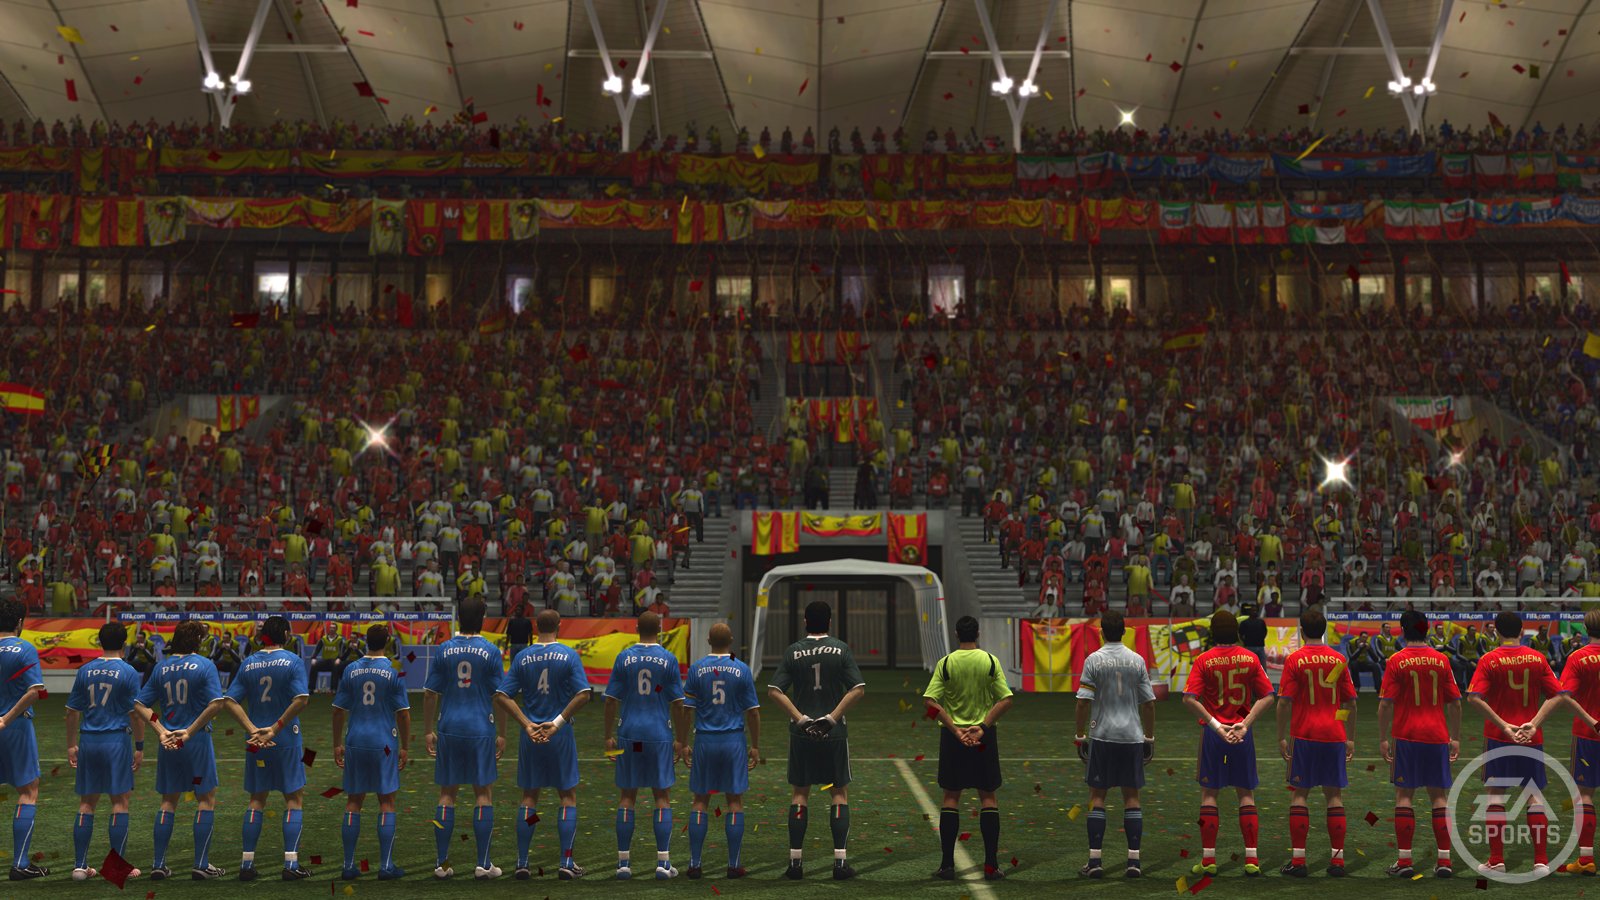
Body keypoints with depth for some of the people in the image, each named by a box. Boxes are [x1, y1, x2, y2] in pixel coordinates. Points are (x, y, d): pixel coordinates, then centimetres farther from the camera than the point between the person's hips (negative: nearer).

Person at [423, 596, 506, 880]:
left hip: (448, 729, 2)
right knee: (483, 794, 4)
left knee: (447, 795, 8)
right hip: (481, 729, -2)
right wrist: (502, 734, 4)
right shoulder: (491, 652, -3)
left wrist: (429, 731, 12)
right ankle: (483, 864, 4)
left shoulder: (443, 650, 2)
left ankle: (442, 863, 9)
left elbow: (430, 694, 3)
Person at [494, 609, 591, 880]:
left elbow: (502, 696, -4)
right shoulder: (569, 655, -6)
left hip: (530, 736, 2)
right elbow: (583, 694, -14)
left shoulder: (522, 657, 1)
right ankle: (566, 863, 3)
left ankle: (522, 863, 10)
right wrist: (559, 722, -11)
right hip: (561, 736, -2)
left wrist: (527, 724, -6)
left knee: (529, 797, 10)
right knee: (568, 796, 7)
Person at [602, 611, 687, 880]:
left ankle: (623, 862, 7)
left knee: (627, 797, 7)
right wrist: (680, 741, 5)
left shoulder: (624, 658, 0)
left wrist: (608, 736, 8)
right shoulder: (668, 659, -3)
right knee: (662, 796, 5)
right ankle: (663, 862, 1)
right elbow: (677, 704, -2)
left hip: (629, 736, 1)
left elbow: (611, 700, 0)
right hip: (659, 735, -1)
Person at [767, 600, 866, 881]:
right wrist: (834, 716, -8)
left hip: (802, 732, 1)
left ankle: (795, 862, 8)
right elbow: (858, 689, -10)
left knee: (800, 794, 9)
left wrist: (799, 717, -6)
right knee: (839, 793, 7)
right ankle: (840, 862, 2)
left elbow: (774, 691, -6)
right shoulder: (840, 649, -3)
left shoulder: (793, 652, 0)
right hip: (833, 732, -1)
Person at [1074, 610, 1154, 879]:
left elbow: (1084, 701, -8)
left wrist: (1081, 736, 1)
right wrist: (1150, 738, 13)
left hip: (1102, 736, -2)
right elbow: (1149, 702, 5)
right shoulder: (1137, 660, 3)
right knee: (1132, 795, 6)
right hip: (1132, 736, 2)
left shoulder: (1093, 660, -5)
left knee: (1097, 795, 4)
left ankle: (1095, 860, 0)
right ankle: (1134, 861, 2)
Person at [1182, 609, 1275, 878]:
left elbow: (1189, 698, -14)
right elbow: (1267, 697, -2)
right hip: (1242, 734, 2)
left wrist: (1215, 725, -12)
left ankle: (1208, 859, 4)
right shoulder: (1250, 659, 1)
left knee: (1208, 793, 5)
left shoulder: (1203, 660, -6)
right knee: (1246, 794, 8)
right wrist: (1245, 723, -7)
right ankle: (1251, 859, 4)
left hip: (1213, 734, -2)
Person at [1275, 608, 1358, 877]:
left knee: (1299, 793, 3)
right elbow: (1350, 702, 7)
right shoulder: (1339, 659, 5)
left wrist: (1281, 738, -2)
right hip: (1334, 734, 3)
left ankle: (1298, 859, 0)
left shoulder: (1295, 659, -5)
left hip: (1304, 735, -3)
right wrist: (1350, 738, 14)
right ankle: (1338, 858, 4)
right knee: (1334, 795, 6)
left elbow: (1284, 702, -9)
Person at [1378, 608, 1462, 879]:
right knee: (1439, 797, 6)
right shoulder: (1441, 660, 4)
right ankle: (1444, 860, 4)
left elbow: (1385, 705, -8)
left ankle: (1404, 860, 0)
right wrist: (1456, 739, 13)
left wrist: (1383, 739, -2)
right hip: (1437, 736, 2)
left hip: (1406, 737, -2)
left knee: (1403, 795, 2)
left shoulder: (1397, 661, -4)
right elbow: (1455, 704, 6)